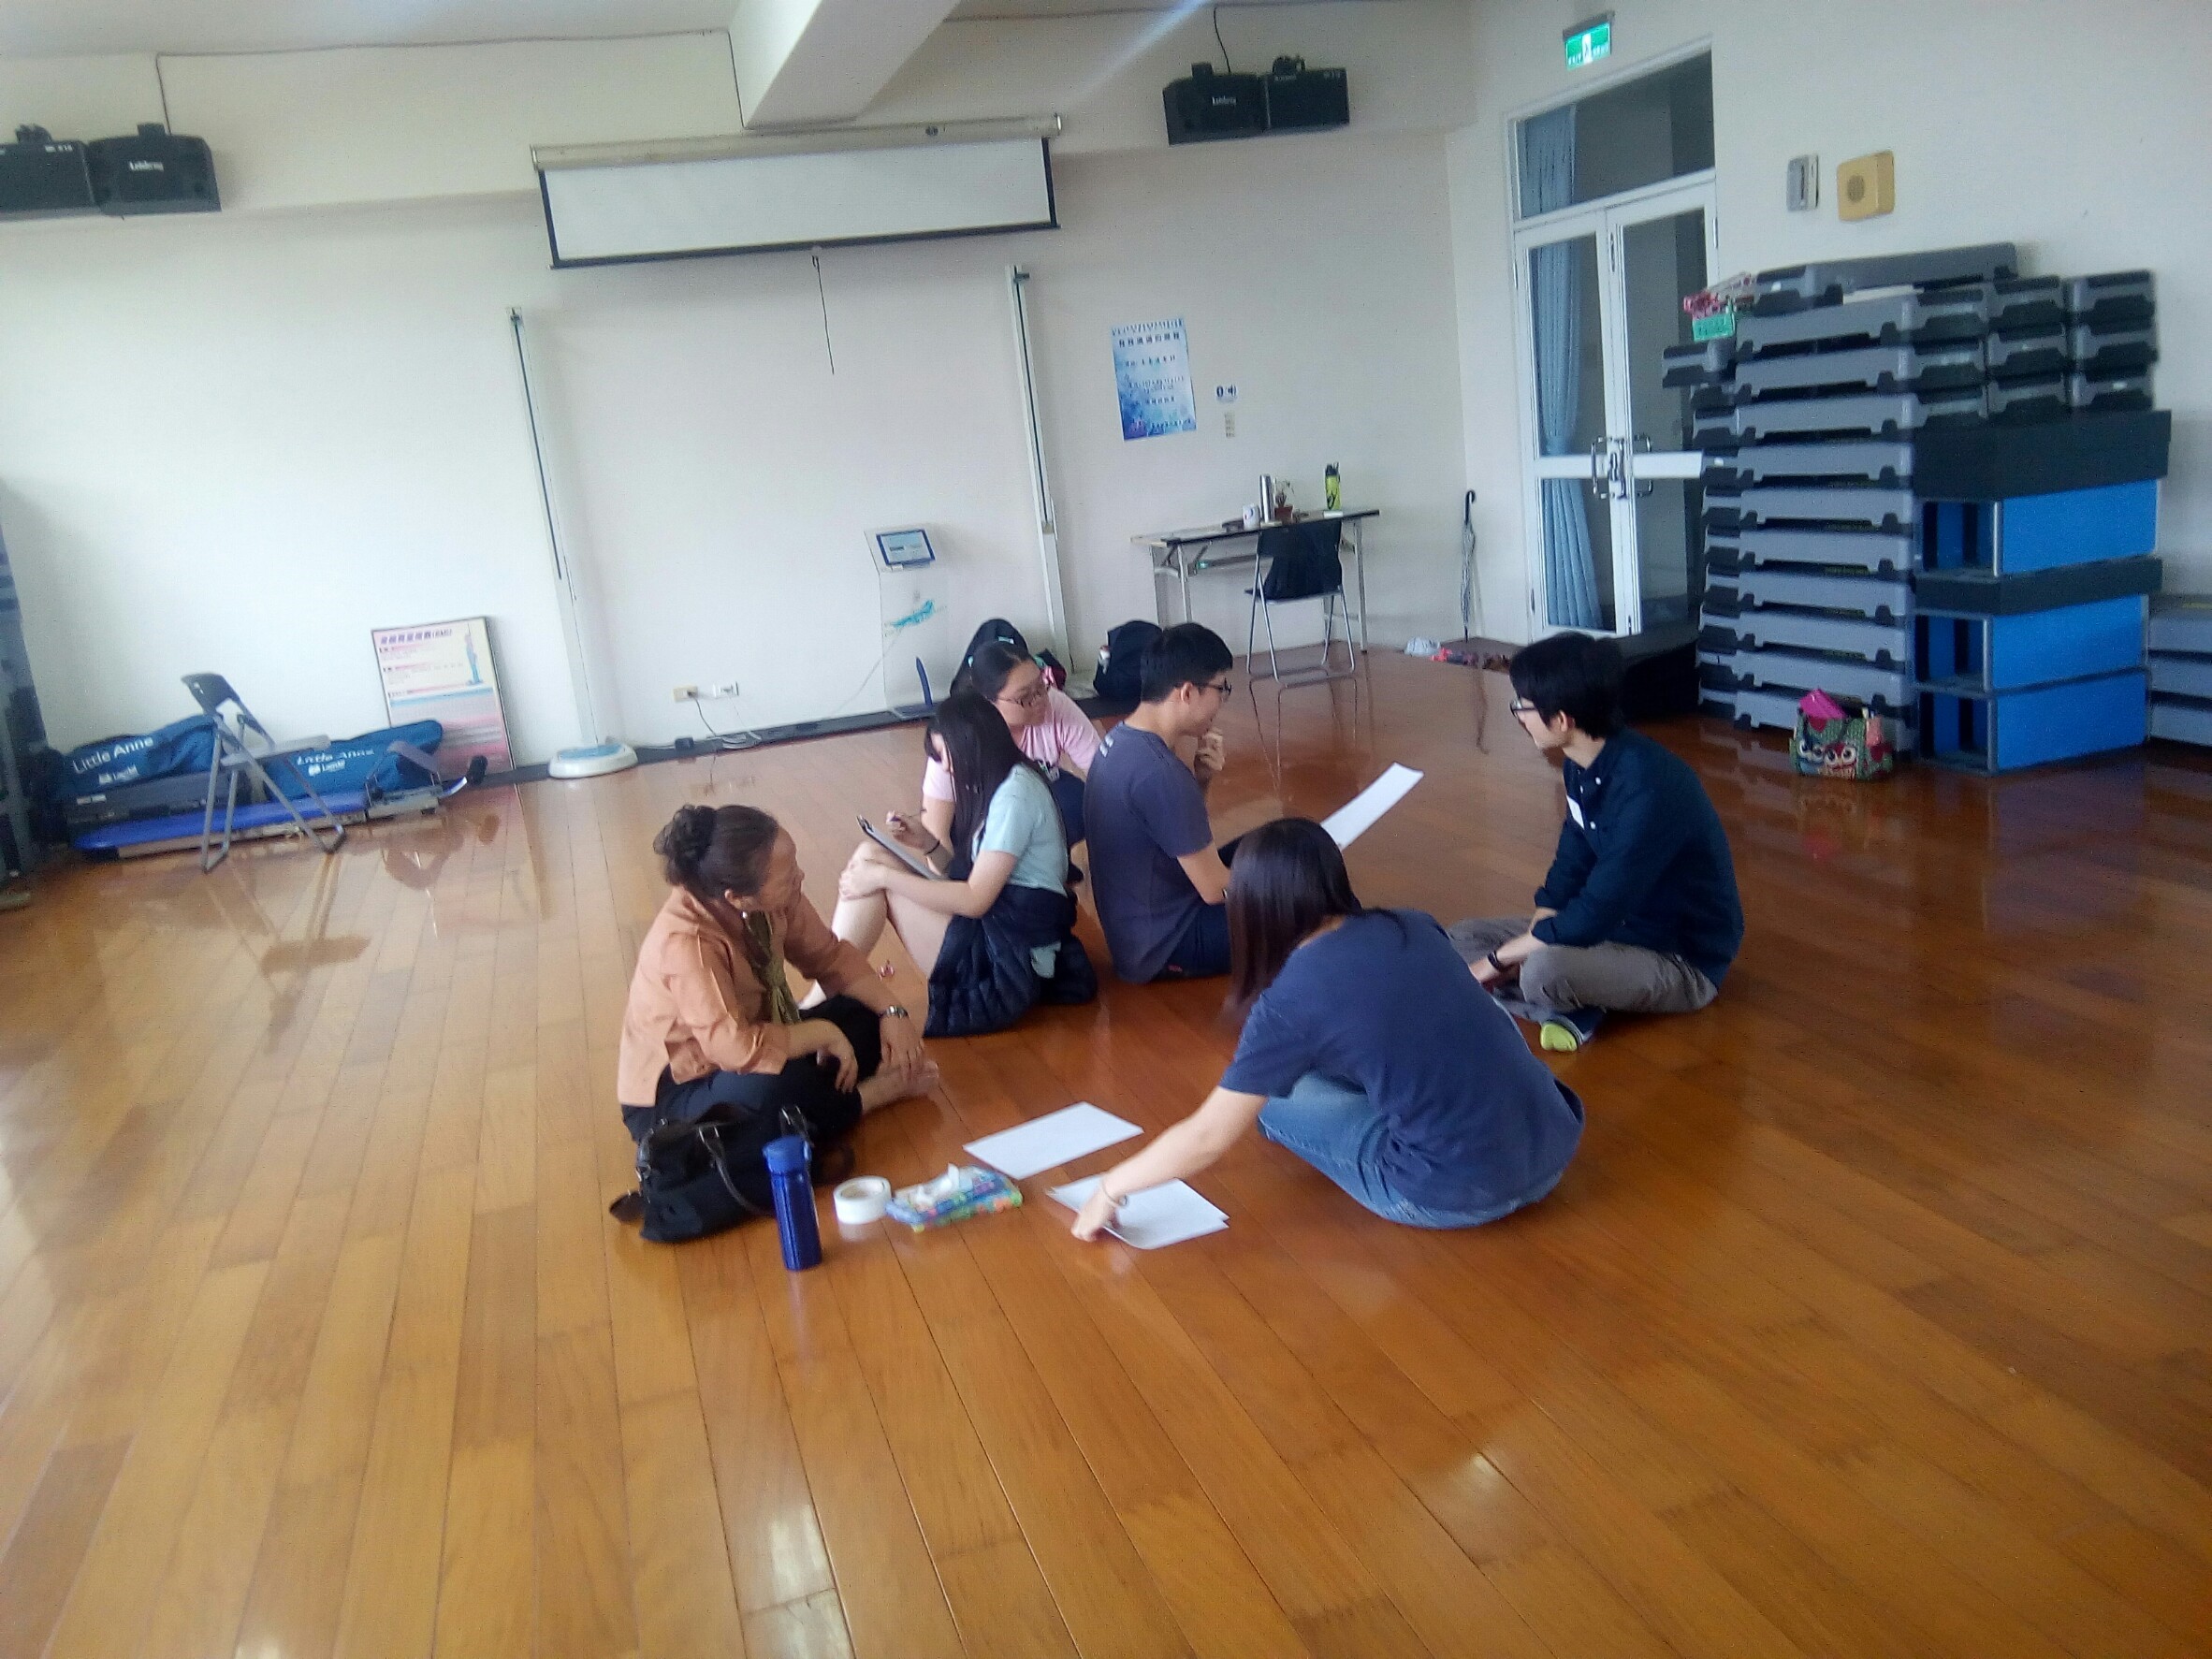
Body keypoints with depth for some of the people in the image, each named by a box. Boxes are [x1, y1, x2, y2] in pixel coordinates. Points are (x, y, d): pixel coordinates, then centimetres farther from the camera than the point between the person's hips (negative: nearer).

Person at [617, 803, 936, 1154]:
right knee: (780, 1086, -35)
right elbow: (741, 1050, -40)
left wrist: (892, 1011, -12)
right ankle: (873, 1093, -8)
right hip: (674, 1093, -8)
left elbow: (829, 956, 1)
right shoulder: (684, 943, -35)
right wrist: (826, 1034, -25)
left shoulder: (770, 898, -14)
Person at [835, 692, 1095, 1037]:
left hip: (1007, 958, -10)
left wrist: (883, 875, -16)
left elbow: (975, 899, -18)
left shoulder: (1014, 795, -16)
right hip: (999, 930, 10)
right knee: (870, 857, 0)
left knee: (869, 859, -13)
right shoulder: (1003, 783, 14)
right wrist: (929, 844, -1)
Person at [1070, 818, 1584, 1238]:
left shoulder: (1289, 999, -11)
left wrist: (1111, 1187, 9)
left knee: (1277, 1100, 13)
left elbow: (1208, 1138, -6)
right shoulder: (1415, 926, 5)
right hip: (1556, 1147, 6)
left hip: (1460, 1196, -6)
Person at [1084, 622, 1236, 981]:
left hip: (1135, 925, 10)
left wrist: (1201, 780, -4)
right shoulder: (1158, 772, -28)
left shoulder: (1119, 741, 2)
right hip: (1165, 945, -10)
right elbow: (1215, 889, -21)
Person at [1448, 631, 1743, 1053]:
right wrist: (1521, 948, -9)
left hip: (1681, 959, -9)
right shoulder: (1583, 764, -3)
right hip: (1620, 922, 9)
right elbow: (1569, 871, 5)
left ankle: (1567, 1004, -5)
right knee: (1461, 939, 3)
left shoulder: (1644, 789, -31)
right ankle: (1571, 1007, -12)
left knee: (1545, 969, -37)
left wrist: (1498, 961, -20)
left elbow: (1593, 916, -31)